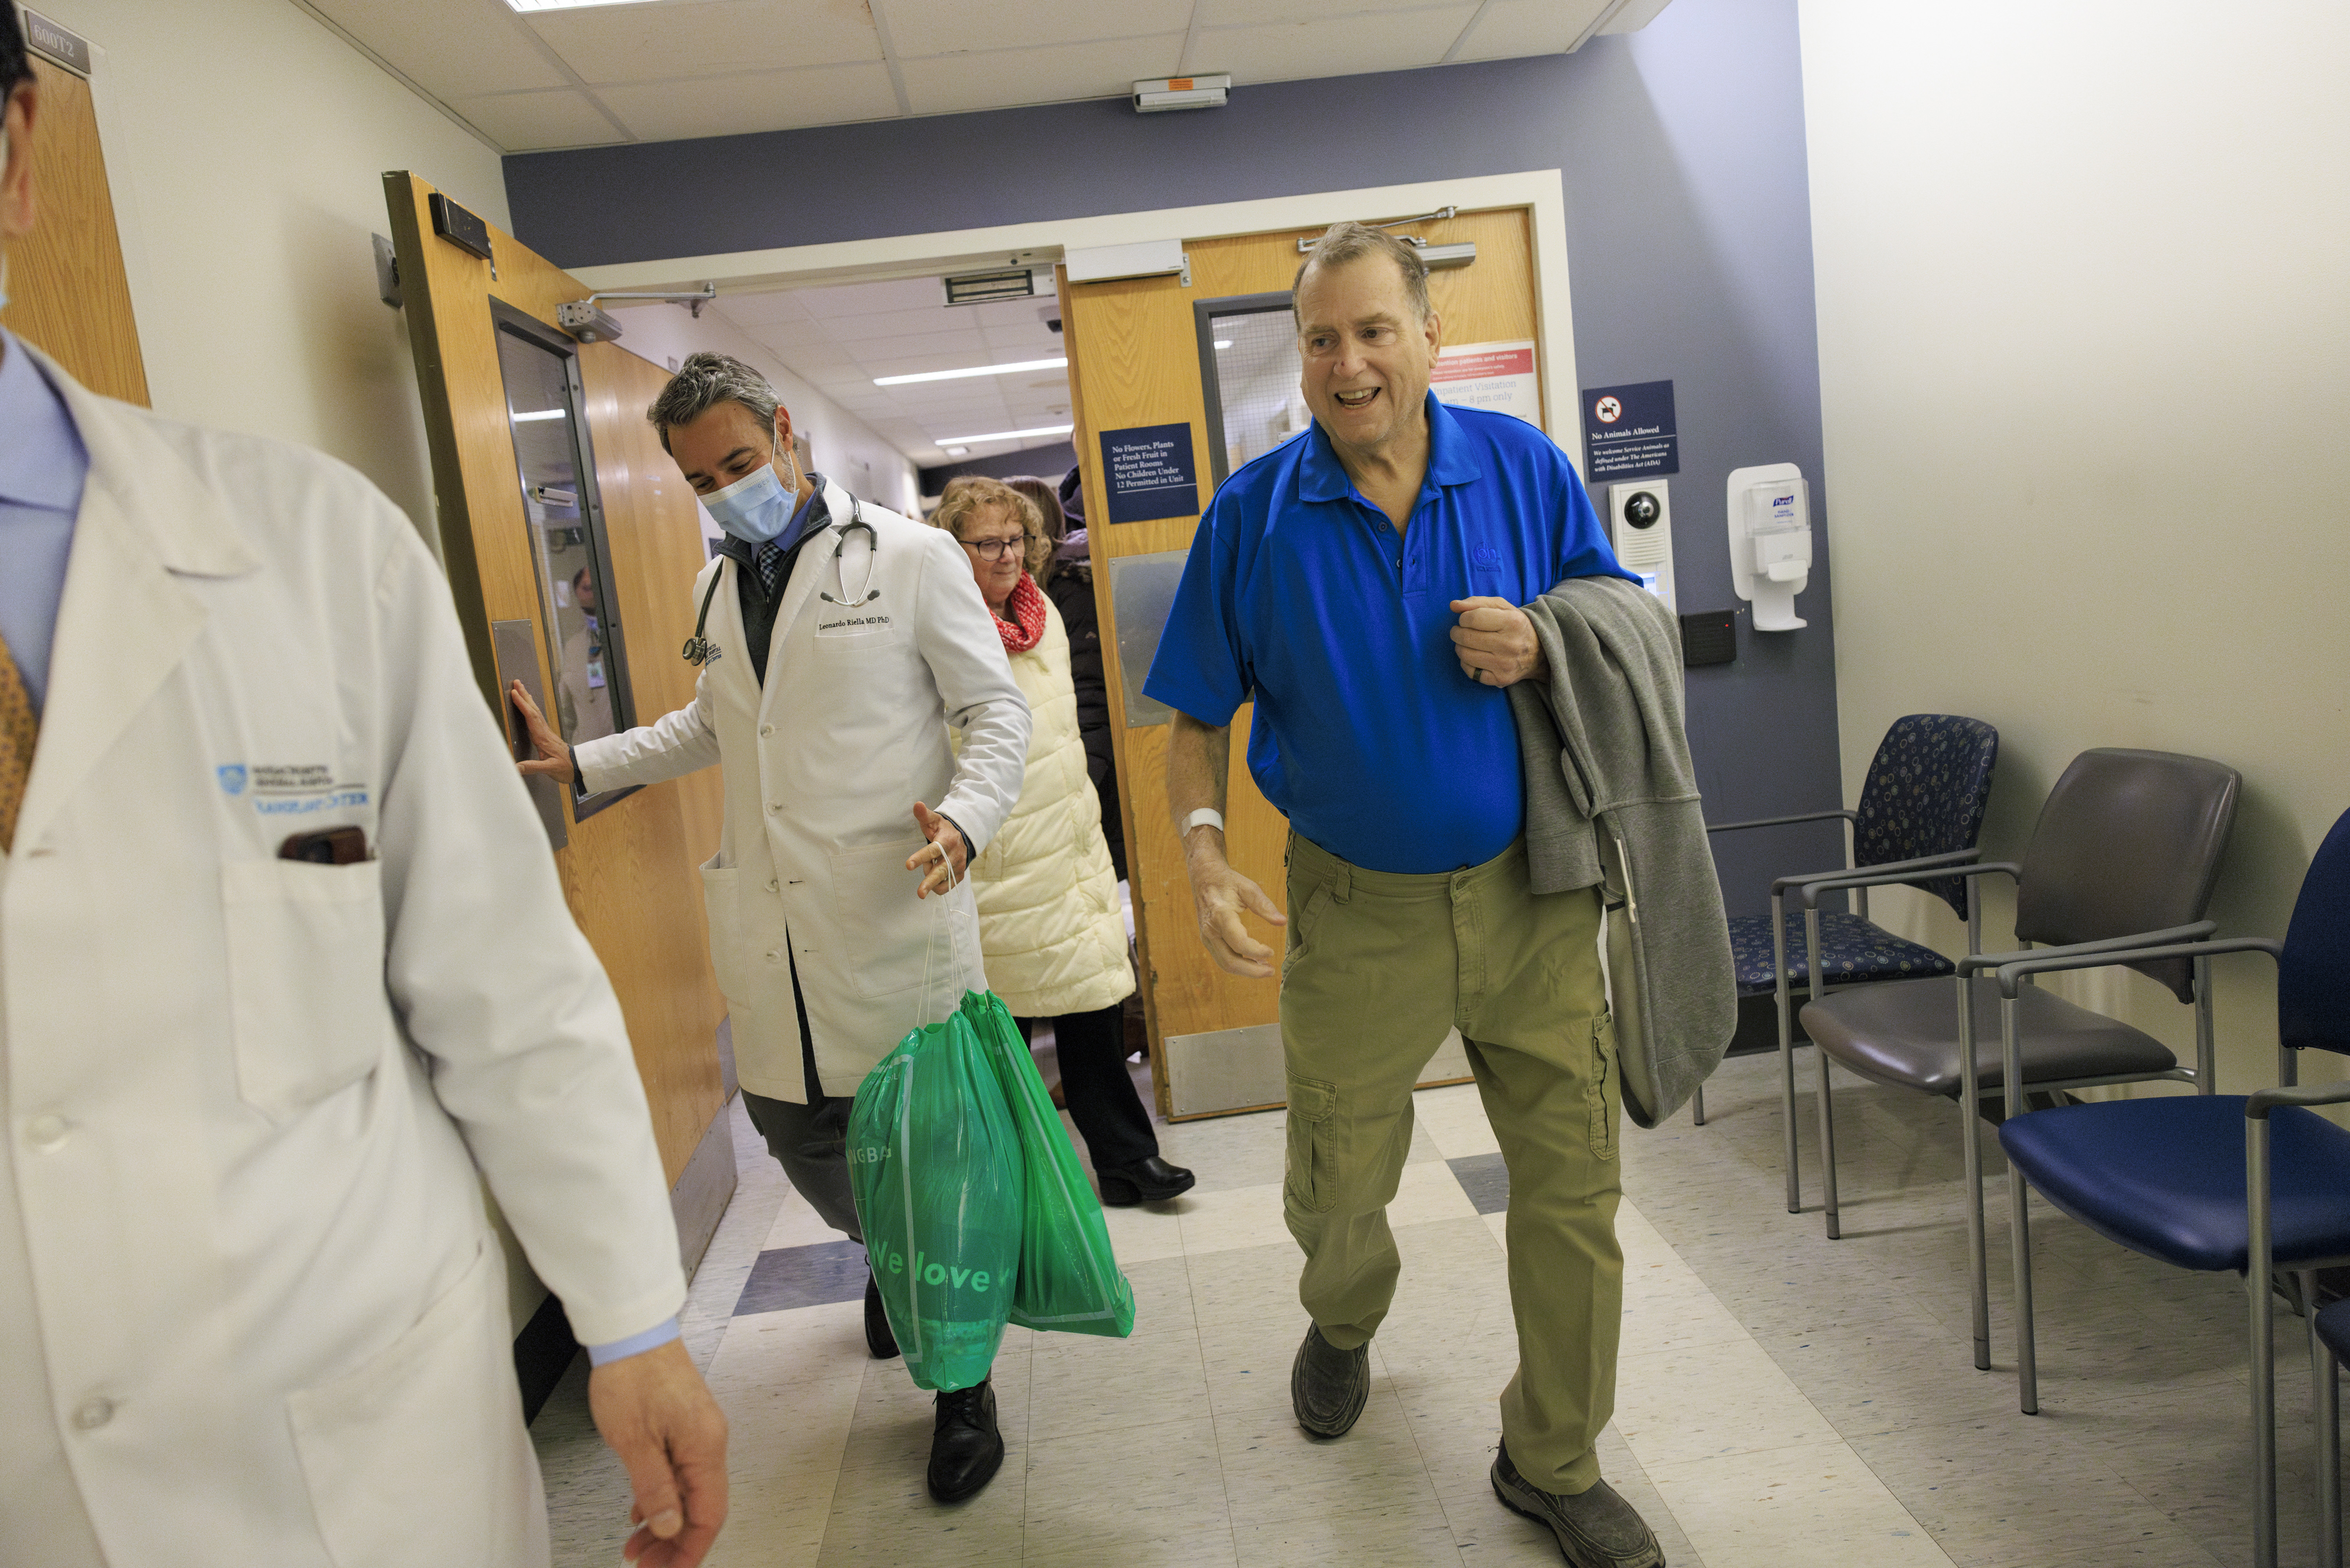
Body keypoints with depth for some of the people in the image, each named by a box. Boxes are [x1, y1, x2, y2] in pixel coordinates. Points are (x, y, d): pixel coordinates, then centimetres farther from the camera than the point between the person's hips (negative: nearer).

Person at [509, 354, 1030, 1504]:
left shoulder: (908, 559, -3)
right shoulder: (717, 587, 15)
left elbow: (997, 708, -3)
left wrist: (966, 817, -21)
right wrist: (581, 763, 23)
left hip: (897, 917, -5)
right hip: (772, 935, 5)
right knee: (795, 1129, 12)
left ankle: (963, 1387, 23)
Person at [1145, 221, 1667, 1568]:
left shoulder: (1526, 468, -2)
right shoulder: (1253, 514, -5)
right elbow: (1199, 717, 0)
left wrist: (1543, 646, -15)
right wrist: (1207, 859, -16)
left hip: (1532, 891, 1)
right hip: (1359, 910, -1)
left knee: (1574, 1185, 7)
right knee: (1336, 1190, 14)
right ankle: (1344, 1328, 52)